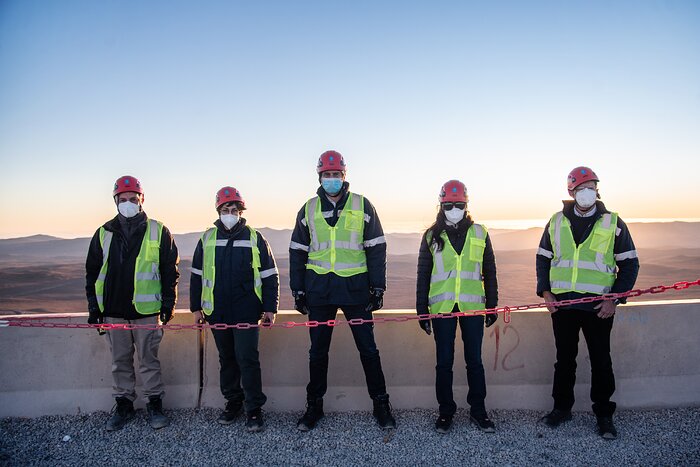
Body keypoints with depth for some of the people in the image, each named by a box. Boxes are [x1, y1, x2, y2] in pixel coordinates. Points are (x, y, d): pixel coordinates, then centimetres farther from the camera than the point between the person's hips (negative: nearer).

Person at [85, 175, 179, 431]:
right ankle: (123, 405, 26)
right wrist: (94, 306, 7)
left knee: (149, 360, 5)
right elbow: (92, 271, 12)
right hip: (113, 309, 3)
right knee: (120, 361, 12)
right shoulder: (104, 233, 8)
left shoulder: (158, 231, 0)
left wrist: (168, 303, -2)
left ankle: (154, 404, 18)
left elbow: (170, 270, 2)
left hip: (146, 309, -3)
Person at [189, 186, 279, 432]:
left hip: (247, 312, -3)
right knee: (227, 359, 14)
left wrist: (270, 307, -2)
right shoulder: (207, 239, 7)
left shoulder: (254, 237, 0)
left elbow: (270, 275, 2)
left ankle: (254, 409, 8)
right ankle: (233, 402, 29)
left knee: (247, 359, -4)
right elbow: (197, 275, 13)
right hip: (217, 312, 3)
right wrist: (196, 307, 9)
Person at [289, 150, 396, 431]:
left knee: (368, 348, 4)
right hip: (319, 289, 2)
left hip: (355, 288, -1)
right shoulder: (308, 210, 8)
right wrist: (298, 291, 6)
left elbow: (376, 249, 3)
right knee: (318, 351, 10)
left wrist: (378, 287, -2)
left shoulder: (362, 206, 3)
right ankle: (314, 406, 24)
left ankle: (380, 404, 19)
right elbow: (298, 252, 11)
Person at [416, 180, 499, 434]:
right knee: (444, 362, 6)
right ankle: (446, 411, 20)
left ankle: (478, 410, 22)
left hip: (472, 306, 1)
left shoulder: (479, 233, 7)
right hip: (442, 307, 0)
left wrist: (492, 305, 8)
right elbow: (423, 276, 7)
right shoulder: (431, 236, 5)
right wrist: (422, 310, 4)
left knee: (474, 360, 8)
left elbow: (489, 272, 11)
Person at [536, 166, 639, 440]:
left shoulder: (613, 223, 0)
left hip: (598, 306, -2)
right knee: (564, 359, 12)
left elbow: (629, 264, 1)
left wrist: (615, 299, -8)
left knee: (601, 361, 5)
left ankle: (604, 415, 20)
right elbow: (543, 259, 12)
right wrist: (546, 292, 1)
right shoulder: (556, 222, 7)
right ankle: (562, 408, 26)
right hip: (561, 303, 2)